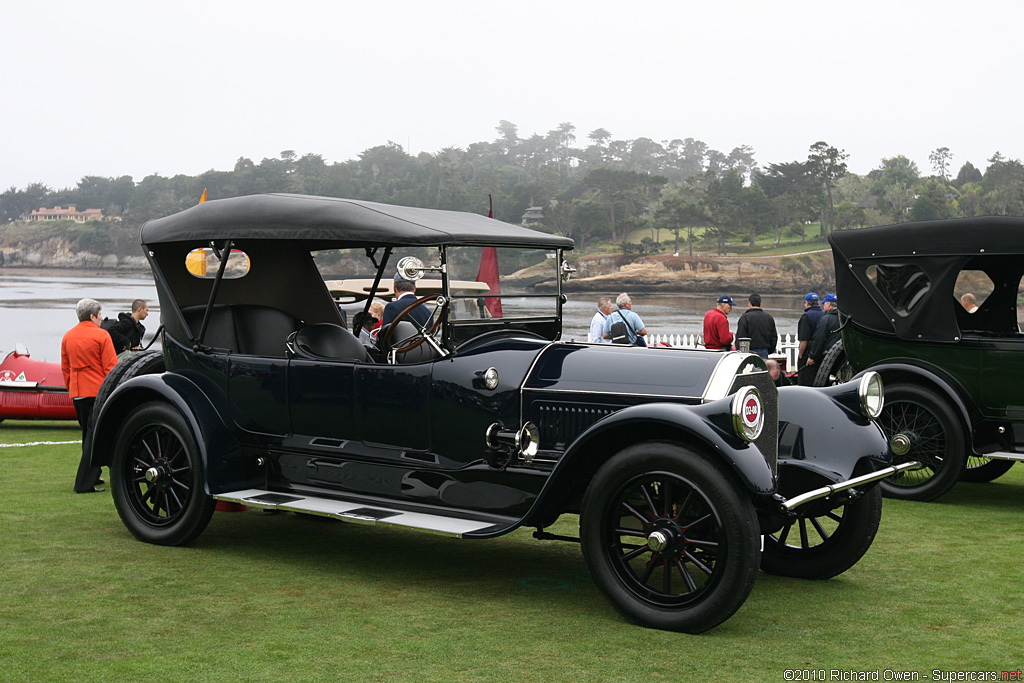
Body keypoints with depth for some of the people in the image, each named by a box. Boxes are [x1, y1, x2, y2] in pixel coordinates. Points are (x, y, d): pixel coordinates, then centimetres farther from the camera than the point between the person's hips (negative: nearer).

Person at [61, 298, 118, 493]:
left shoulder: (67, 337, 10)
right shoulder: (101, 335, -9)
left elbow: (65, 368, 18)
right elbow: (111, 367, -10)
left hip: (77, 393, 7)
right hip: (98, 391, -7)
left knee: (88, 435, 19)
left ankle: (92, 476, 27)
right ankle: (85, 483, -10)